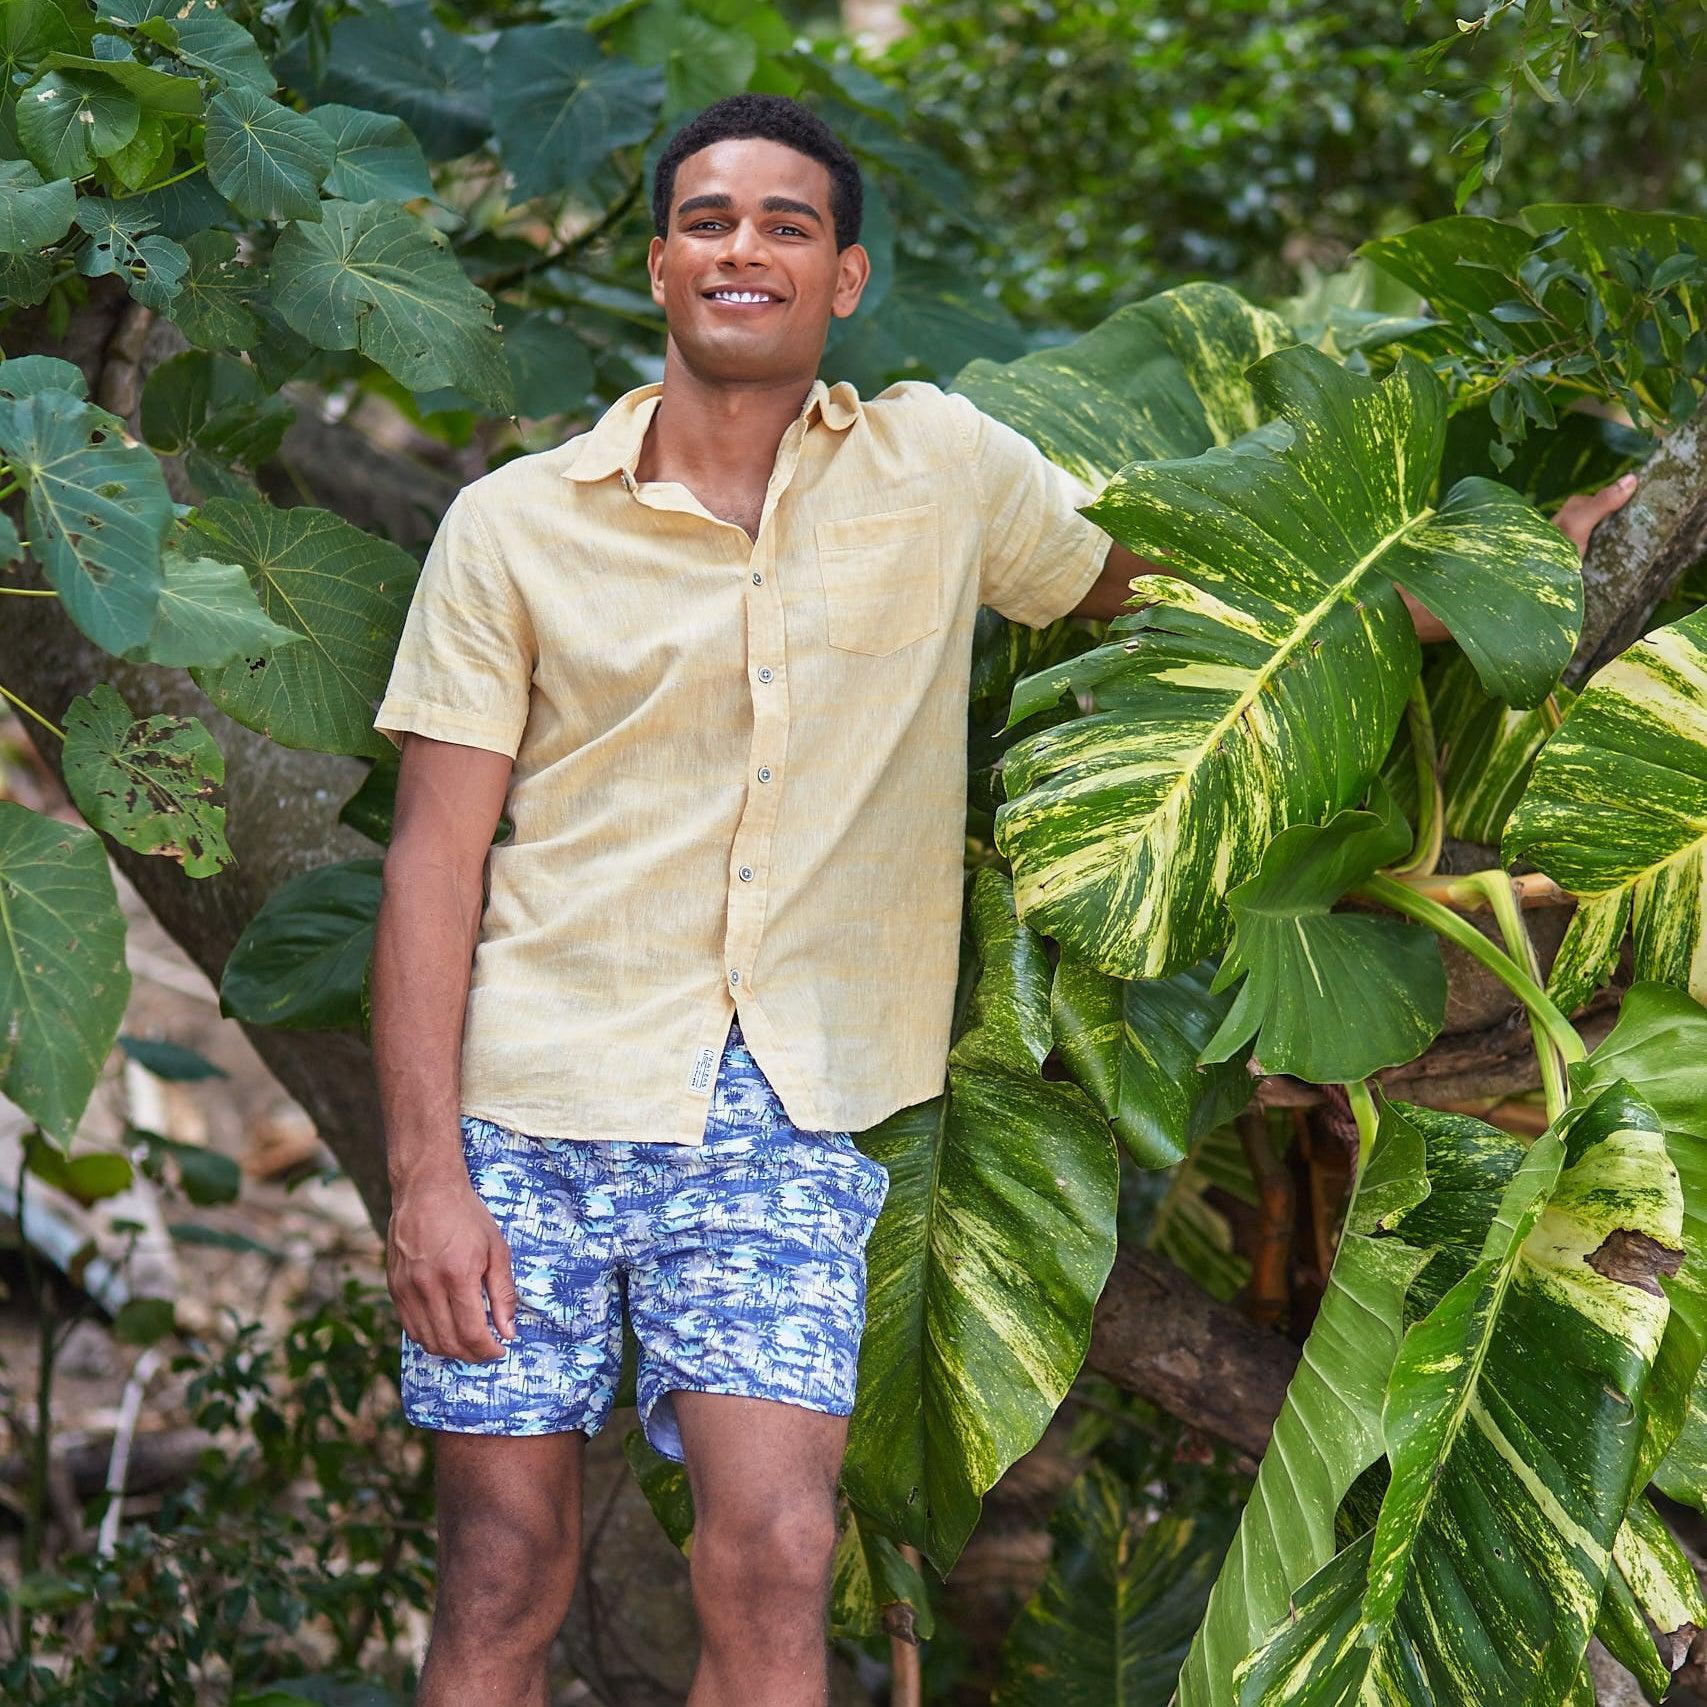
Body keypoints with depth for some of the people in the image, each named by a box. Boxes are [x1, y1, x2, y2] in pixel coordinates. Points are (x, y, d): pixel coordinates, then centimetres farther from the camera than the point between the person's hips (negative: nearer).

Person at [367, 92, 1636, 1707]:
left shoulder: (944, 467, 7)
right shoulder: (511, 525, 1)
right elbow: (434, 859, 0)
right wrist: (427, 1177, -9)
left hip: (781, 1120, 1)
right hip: (536, 1100, -1)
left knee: (775, 1560, -16)